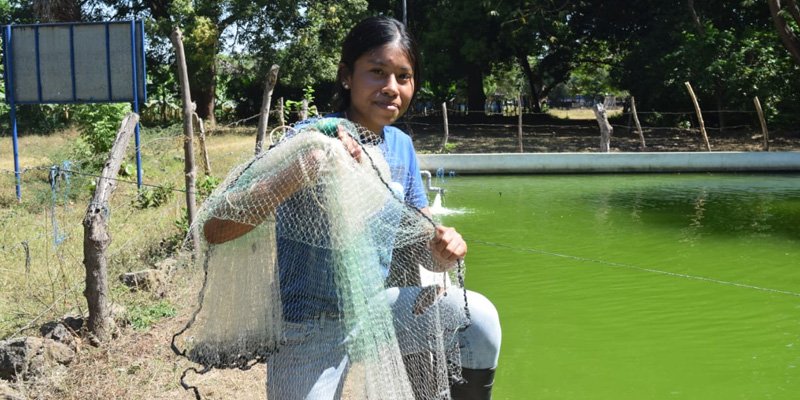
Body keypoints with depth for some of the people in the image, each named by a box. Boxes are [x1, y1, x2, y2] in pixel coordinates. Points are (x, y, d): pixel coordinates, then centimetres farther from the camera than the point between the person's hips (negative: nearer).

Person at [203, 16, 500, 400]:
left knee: (478, 317, -4)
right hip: (309, 328, -5)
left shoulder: (400, 146, -2)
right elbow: (215, 230, -32)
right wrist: (302, 171, -45)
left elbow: (424, 235, 5)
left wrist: (445, 248, -20)